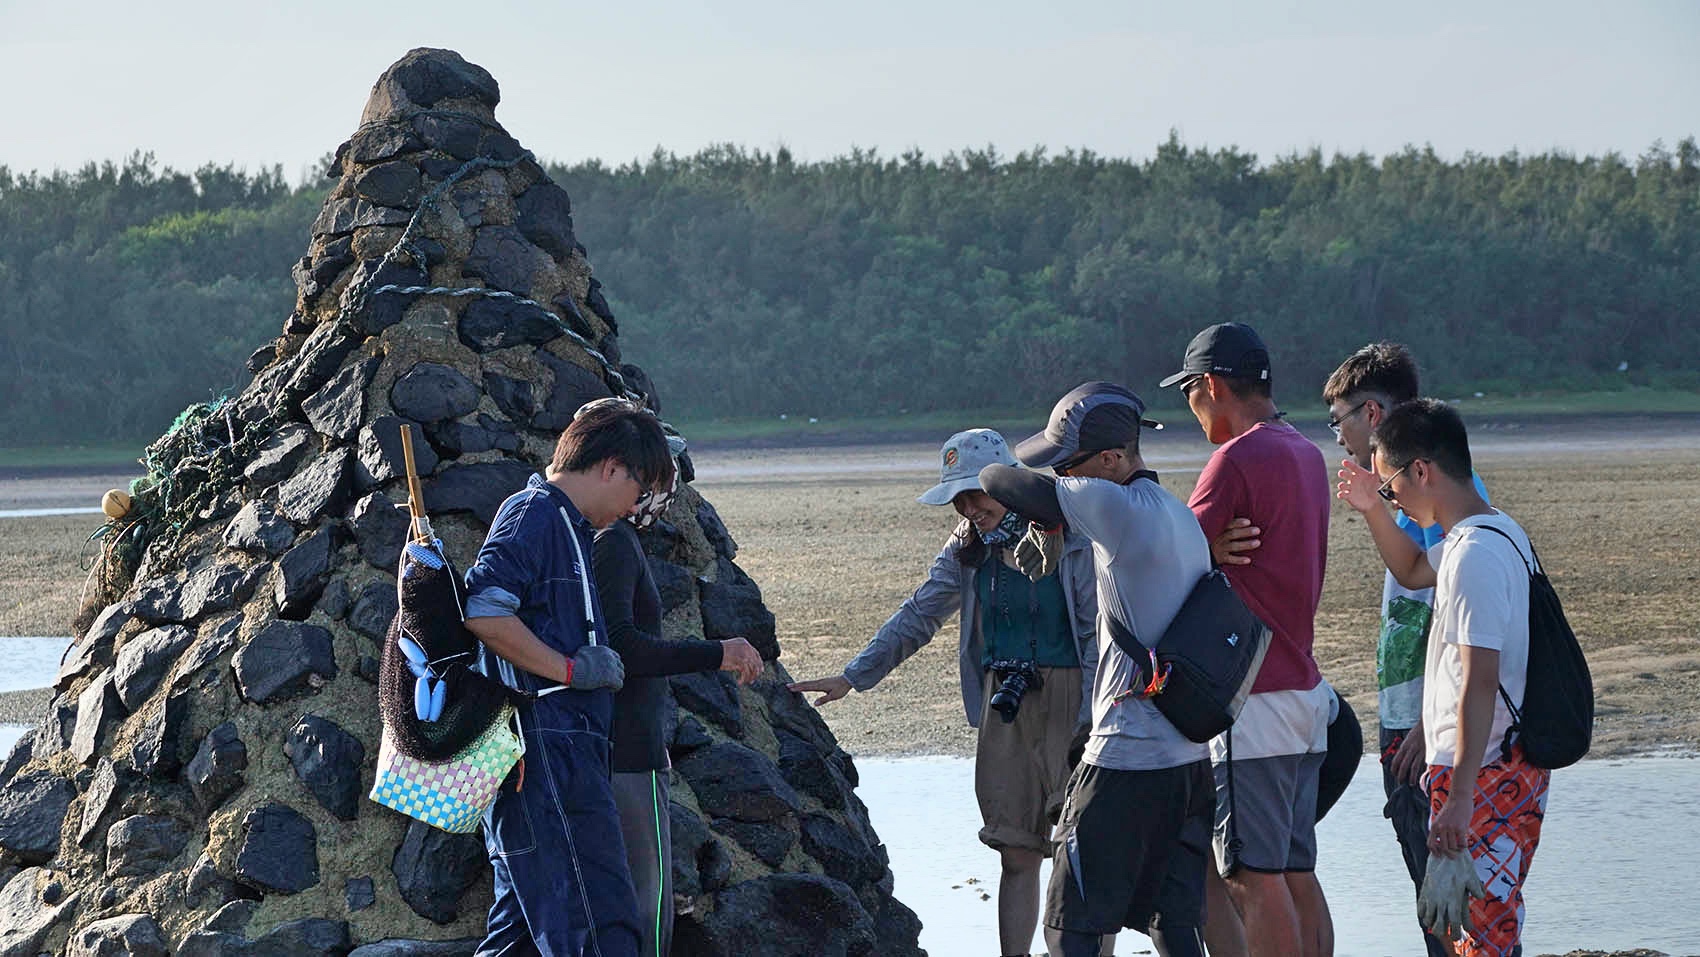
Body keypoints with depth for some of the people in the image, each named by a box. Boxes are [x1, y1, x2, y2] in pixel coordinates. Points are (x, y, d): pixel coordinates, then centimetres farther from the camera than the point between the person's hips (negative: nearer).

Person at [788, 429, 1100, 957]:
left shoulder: (1069, 537, -6)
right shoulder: (968, 548, 11)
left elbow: (1099, 634, -7)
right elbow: (917, 616, 16)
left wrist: (1090, 722, -14)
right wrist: (854, 675, 8)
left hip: (1071, 700, -5)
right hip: (1005, 705, 5)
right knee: (1017, 855, 4)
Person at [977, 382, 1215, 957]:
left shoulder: (1114, 506, -14)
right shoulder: (1181, 517, 12)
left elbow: (997, 482, -10)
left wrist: (1044, 518, 12)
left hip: (1126, 760, -8)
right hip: (1190, 757, 9)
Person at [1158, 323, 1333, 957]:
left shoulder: (1238, 458, -14)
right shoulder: (1305, 454, 15)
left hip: (1253, 701, -9)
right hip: (1304, 688, 9)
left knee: (1254, 877, -7)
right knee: (1296, 875, 11)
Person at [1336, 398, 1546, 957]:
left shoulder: (1474, 554, -20)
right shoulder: (1497, 532, 11)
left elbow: (1479, 684, -25)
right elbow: (1413, 572, 33)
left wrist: (1460, 796, -26)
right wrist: (1374, 512, 17)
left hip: (1482, 775, -10)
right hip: (1515, 767, 10)